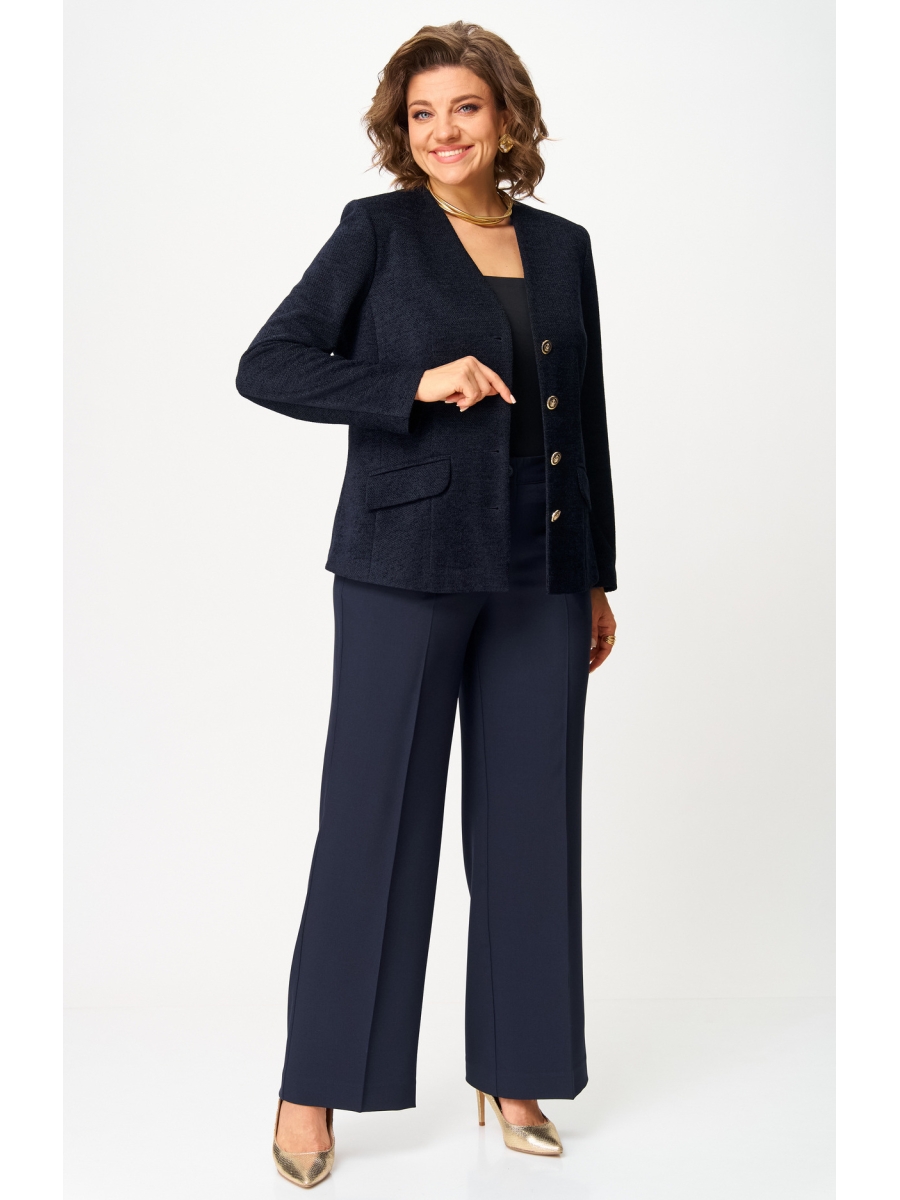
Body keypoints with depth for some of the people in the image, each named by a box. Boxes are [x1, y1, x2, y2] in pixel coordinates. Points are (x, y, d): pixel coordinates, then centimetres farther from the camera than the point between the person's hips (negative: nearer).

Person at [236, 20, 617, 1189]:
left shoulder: (563, 246, 13)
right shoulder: (377, 231, 1)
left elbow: (585, 418, 15)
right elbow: (267, 365, -6)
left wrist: (598, 578, 13)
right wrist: (414, 383, -17)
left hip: (540, 575, 4)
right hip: (406, 565, -4)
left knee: (530, 817, 7)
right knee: (374, 816, 0)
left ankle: (514, 1073, 23)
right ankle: (313, 1087, 13)